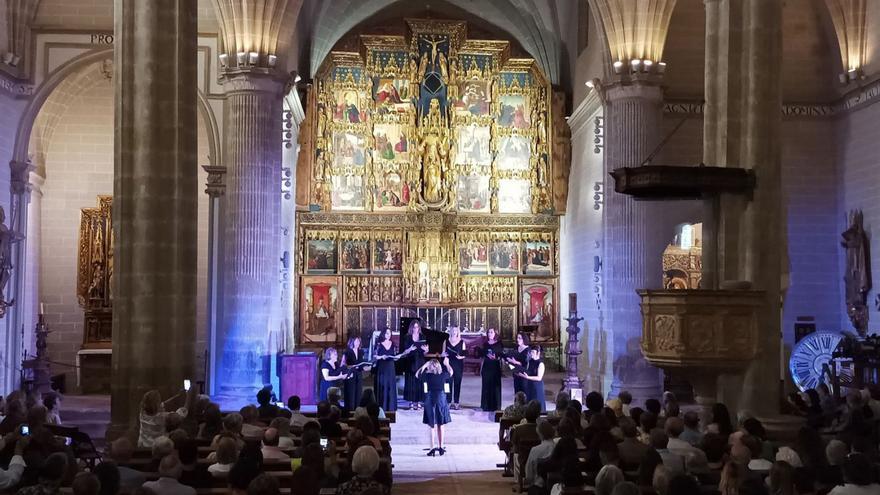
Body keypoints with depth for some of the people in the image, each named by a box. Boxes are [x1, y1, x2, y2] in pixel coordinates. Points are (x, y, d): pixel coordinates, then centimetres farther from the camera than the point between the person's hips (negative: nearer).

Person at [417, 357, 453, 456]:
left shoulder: (427, 375, -11)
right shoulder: (443, 375, -5)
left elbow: (417, 375, 6)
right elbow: (451, 372, 17)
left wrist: (424, 366, 8)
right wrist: (447, 364, 30)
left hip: (430, 399, -2)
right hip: (441, 399, 2)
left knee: (432, 425, 3)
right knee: (440, 425, 12)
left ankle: (432, 448, 0)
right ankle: (440, 447, 17)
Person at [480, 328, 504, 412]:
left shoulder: (499, 344, 0)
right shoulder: (486, 344, 11)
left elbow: (502, 355, -1)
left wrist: (496, 358, -21)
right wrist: (481, 368, 15)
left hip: (495, 367, -3)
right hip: (486, 367, 4)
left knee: (495, 386, -3)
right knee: (486, 386, 4)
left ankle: (495, 406, 2)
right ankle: (486, 405, 11)